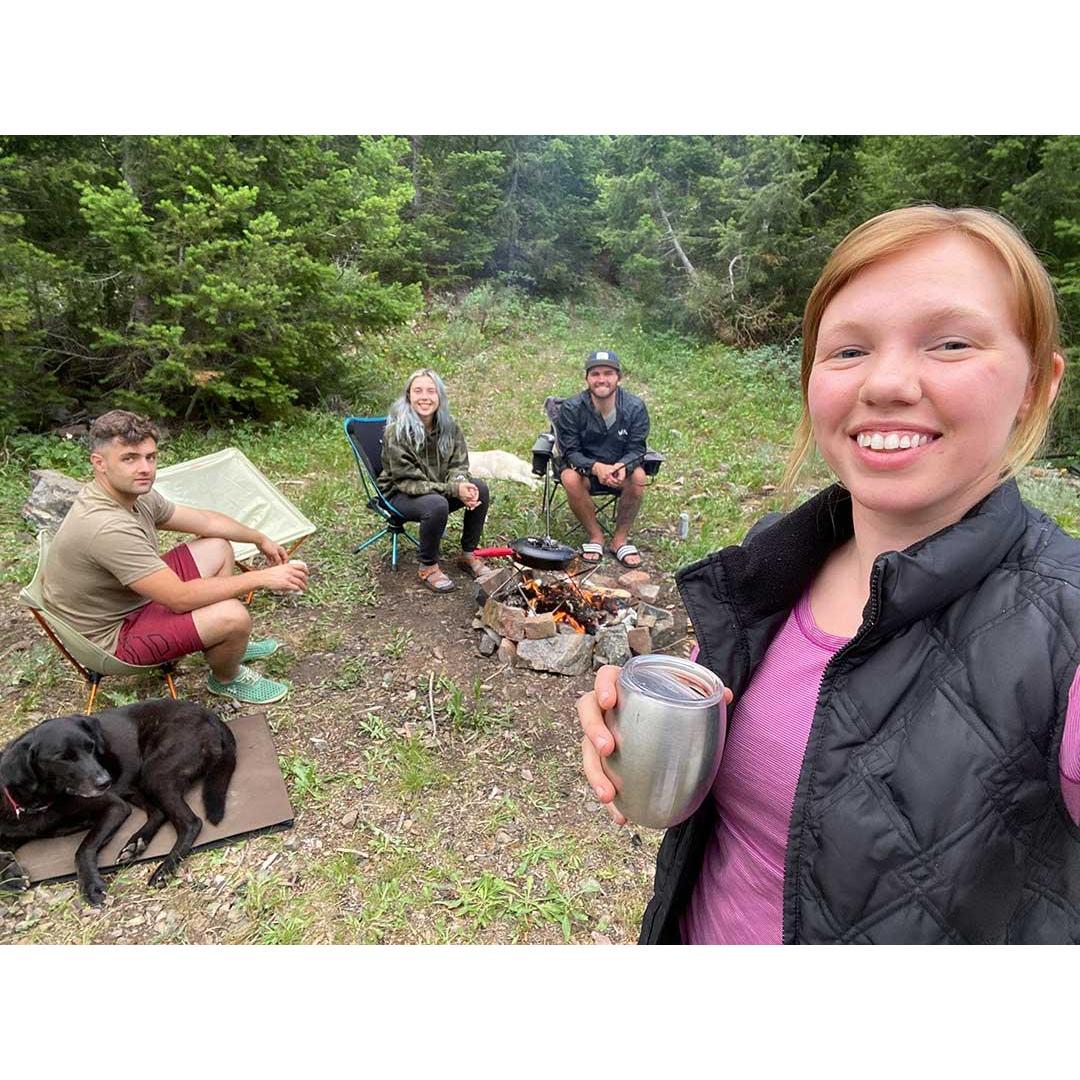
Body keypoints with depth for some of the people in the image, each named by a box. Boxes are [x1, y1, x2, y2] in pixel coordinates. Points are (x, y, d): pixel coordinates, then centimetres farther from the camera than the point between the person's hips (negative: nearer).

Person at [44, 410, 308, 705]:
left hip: (135, 599, 10)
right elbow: (181, 598, -33)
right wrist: (261, 578, -29)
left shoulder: (134, 493, -6)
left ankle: (229, 644, 23)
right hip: (113, 636, -10)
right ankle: (227, 679, 8)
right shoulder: (107, 527, -35)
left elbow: (205, 520, 8)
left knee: (218, 548, 12)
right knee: (233, 616, -27)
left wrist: (261, 539, 11)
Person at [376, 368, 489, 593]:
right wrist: (453, 489, -32)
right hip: (399, 495, -6)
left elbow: (458, 465, -1)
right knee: (436, 504, -36)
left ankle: (468, 555, 0)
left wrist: (461, 483, -26)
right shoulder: (396, 431, -23)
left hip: (437, 489, 6)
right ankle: (428, 567, -12)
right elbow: (407, 482, -24)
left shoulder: (448, 425, -7)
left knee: (480, 489, -16)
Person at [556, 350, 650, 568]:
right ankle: (595, 535, -12)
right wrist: (596, 467, -36)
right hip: (585, 468, -1)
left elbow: (636, 449, -10)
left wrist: (622, 466, -35)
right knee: (570, 478, -33)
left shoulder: (635, 407, -13)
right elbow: (570, 452, -16)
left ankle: (620, 539, -13)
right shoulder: (571, 408, -16)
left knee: (638, 476, -30)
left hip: (620, 469, 1)